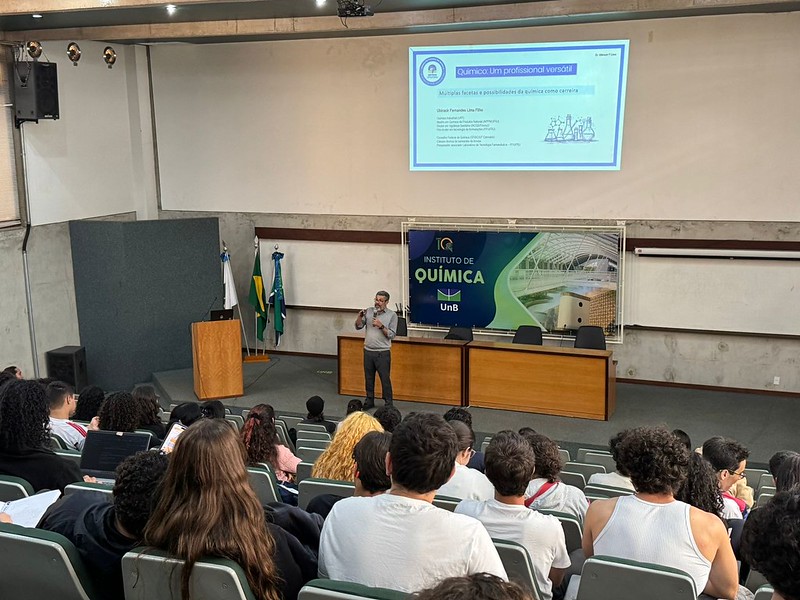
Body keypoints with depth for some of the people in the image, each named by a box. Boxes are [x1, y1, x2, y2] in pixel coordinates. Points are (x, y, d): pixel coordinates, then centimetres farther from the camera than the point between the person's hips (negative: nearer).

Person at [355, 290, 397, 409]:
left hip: (383, 353, -4)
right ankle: (369, 401, 25)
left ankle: (388, 403, 10)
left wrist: (381, 326, -20)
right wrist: (360, 316, -13)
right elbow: (358, 326, 4)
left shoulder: (392, 315, -5)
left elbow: (392, 335, -8)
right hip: (368, 351, 4)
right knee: (368, 378, 13)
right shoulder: (369, 311, 4)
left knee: (385, 379, 0)